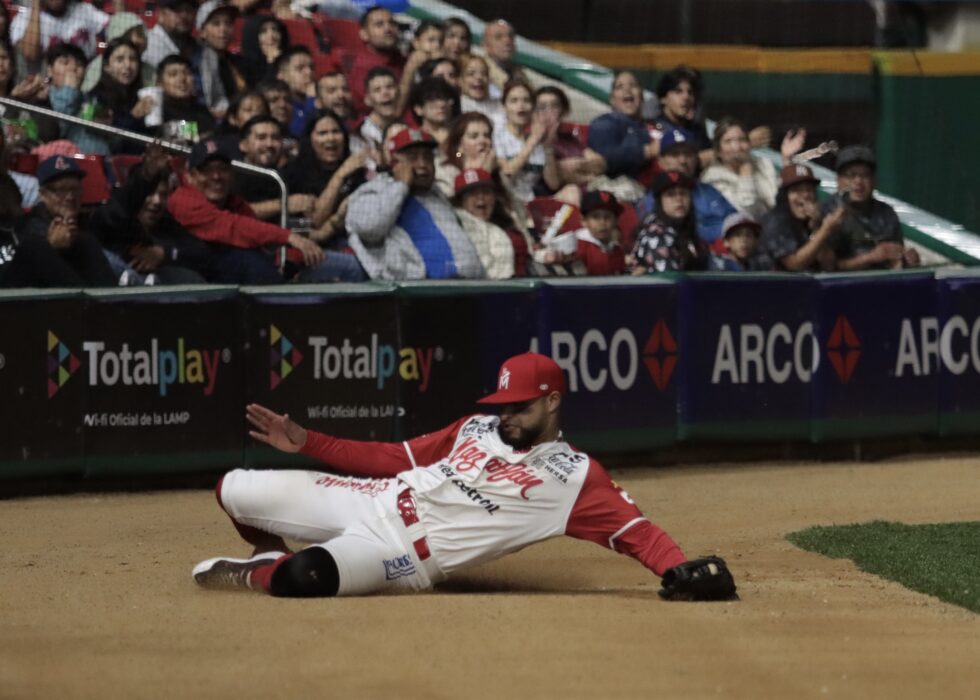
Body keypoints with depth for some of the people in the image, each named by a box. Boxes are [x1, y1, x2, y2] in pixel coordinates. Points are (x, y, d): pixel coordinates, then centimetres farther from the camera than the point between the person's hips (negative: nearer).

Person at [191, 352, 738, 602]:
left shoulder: (575, 477, -3)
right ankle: (271, 556, 31)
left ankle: (246, 575, -2)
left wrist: (680, 570, -35)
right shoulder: (476, 429, 16)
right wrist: (304, 441, 16)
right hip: (370, 500, 7)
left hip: (402, 554, -7)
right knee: (236, 490, 2)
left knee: (303, 576, -36)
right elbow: (395, 458, 21)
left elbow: (635, 529, -14)